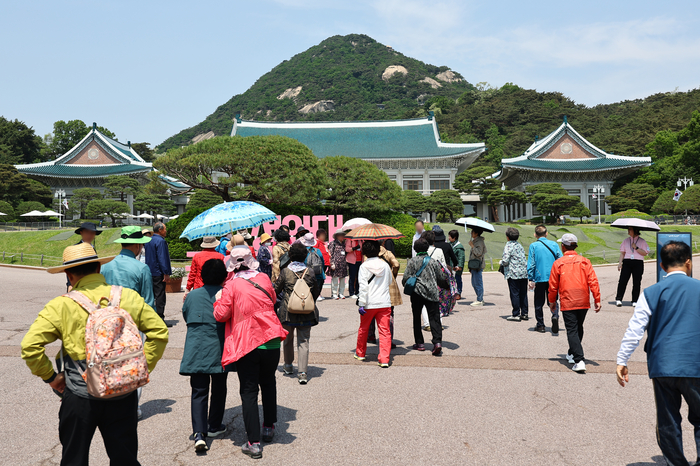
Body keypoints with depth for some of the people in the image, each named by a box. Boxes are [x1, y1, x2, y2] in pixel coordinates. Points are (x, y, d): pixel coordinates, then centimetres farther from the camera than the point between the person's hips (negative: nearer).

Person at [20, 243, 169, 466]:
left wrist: (50, 376, 1)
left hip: (80, 397, -2)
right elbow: (159, 332, 0)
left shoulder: (61, 306, -8)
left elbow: (30, 345, -13)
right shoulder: (129, 297, -2)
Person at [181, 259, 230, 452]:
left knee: (199, 392, 3)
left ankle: (199, 433, -10)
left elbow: (186, 317, 16)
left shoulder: (192, 295, 3)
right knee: (218, 389, 17)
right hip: (219, 350, -1)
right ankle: (214, 426, 29)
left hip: (196, 349, 2)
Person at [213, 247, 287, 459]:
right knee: (268, 384, 23)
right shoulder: (264, 278, 4)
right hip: (271, 341, 4)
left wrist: (219, 300, 9)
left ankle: (254, 443, 3)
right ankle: (269, 427, 34)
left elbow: (221, 315, -8)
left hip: (246, 344, -3)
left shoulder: (231, 285, -8)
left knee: (249, 392, 3)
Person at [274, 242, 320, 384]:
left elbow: (276, 290, 3)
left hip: (288, 311, 0)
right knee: (303, 342, 4)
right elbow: (316, 292, 7)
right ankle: (303, 372, -3)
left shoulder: (285, 272, -7)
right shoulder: (310, 272, -3)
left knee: (288, 339, 20)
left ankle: (288, 365, 36)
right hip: (306, 313, 1)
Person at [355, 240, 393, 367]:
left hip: (369, 304, -2)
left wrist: (361, 303, -13)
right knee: (385, 331, 2)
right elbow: (390, 281, 19)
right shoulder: (385, 265, 5)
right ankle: (384, 359, -5)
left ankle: (360, 353, 34)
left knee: (363, 329, 18)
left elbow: (363, 286, -14)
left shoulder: (364, 266, -7)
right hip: (385, 303, 2)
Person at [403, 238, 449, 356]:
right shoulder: (433, 262, 8)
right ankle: (437, 341, -16)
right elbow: (441, 279, 13)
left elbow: (406, 278, -4)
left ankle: (420, 343, 13)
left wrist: (407, 286, 16)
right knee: (434, 318, 0)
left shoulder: (412, 261, 1)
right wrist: (447, 285, 33)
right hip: (432, 293, 1)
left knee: (417, 318, 11)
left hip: (417, 293, -1)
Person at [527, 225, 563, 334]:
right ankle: (555, 316, -15)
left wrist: (531, 279, -4)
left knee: (539, 302, 10)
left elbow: (531, 264, -7)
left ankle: (540, 325, 16)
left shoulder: (533, 246, -4)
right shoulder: (554, 244, 2)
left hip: (539, 278, -2)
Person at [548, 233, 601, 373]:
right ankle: (572, 354, 36)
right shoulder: (584, 261, 1)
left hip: (567, 303, -3)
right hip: (583, 302, 4)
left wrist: (552, 301, 14)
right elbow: (593, 281, -4)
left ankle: (579, 361, -14)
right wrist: (597, 300, 1)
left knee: (572, 331, -2)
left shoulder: (558, 263, -4)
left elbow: (553, 285, 1)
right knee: (578, 329, 21)